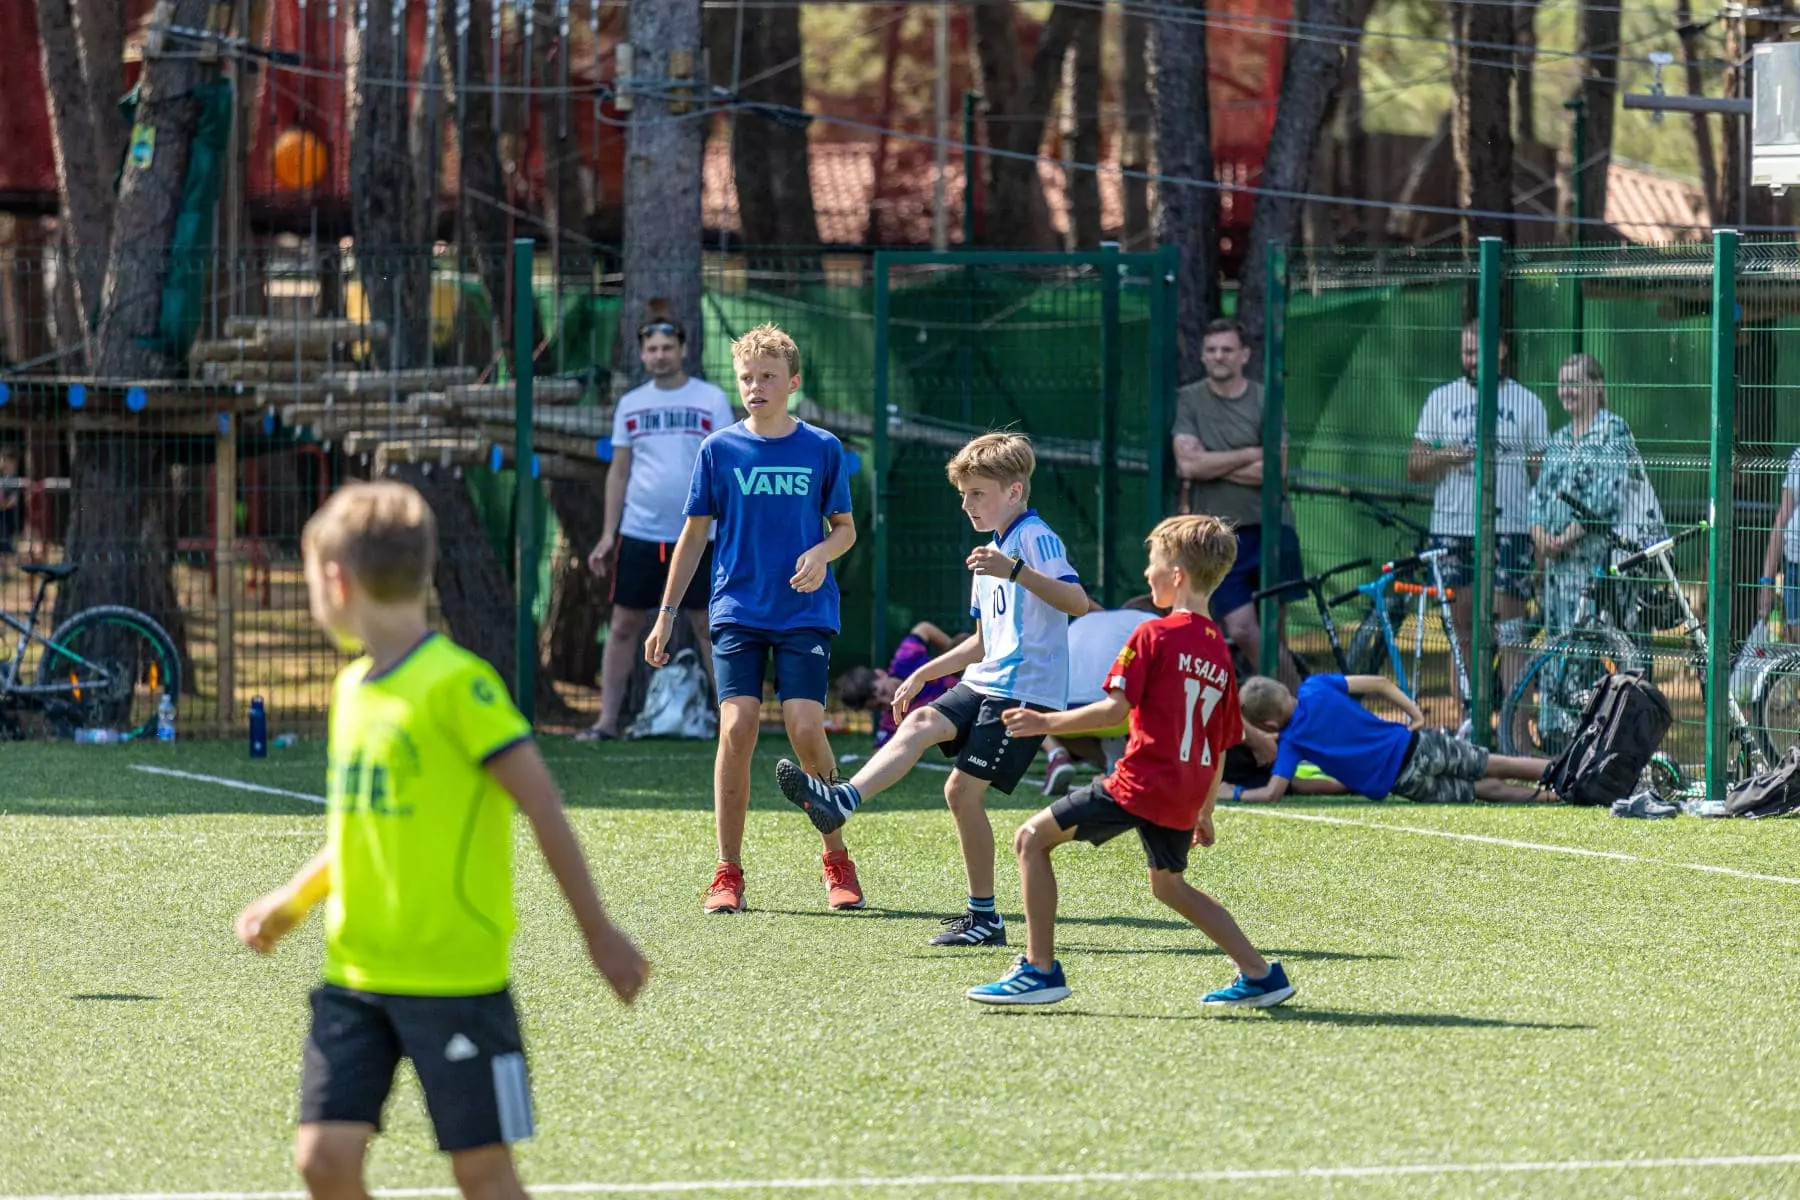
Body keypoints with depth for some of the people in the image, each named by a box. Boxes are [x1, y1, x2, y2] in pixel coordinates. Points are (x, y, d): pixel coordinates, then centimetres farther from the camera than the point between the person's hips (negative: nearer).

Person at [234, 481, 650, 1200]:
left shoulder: (457, 684, -14)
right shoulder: (352, 688, 10)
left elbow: (544, 808, -13)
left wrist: (597, 932, -11)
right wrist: (292, 902, 13)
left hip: (455, 977, -7)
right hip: (354, 974, 7)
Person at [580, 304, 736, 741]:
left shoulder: (711, 400, 0)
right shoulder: (630, 404, 8)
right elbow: (619, 471, 12)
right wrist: (608, 534, 7)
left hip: (696, 536, -2)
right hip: (638, 534, 3)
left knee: (709, 626, 1)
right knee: (623, 626, 2)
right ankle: (607, 719, 5)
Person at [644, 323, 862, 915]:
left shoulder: (822, 449, 4)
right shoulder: (719, 450, 5)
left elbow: (845, 529, 11)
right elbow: (695, 534, 11)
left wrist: (822, 553, -13)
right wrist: (667, 613, 9)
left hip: (805, 614, -1)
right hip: (737, 613, 1)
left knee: (806, 729, -13)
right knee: (737, 727, -13)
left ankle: (837, 860, 7)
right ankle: (728, 873, -2)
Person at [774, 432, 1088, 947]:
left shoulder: (1035, 539, -8)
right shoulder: (992, 550, 23)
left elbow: (1077, 601, -26)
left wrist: (1015, 572, -36)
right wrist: (923, 674, 28)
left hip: (1025, 688, -9)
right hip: (985, 682, 9)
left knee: (964, 788, -10)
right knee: (921, 722, -17)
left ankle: (985, 917, -3)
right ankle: (844, 799, -37)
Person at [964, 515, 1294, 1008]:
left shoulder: (1154, 635, -8)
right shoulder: (1220, 651, 14)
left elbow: (1116, 708, -15)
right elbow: (1223, 745, 19)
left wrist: (1047, 723, -6)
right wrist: (1204, 814, 28)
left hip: (1141, 782, -8)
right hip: (1184, 798, 8)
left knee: (1033, 838, 1)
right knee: (1168, 884, 29)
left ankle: (1040, 969, -3)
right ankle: (1260, 974, 26)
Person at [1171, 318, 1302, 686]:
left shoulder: (1264, 401, 2)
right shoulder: (1189, 401, 4)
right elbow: (1188, 464, -9)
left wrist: (1214, 465, -8)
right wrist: (1249, 456, -7)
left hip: (1269, 525, 0)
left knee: (1274, 630, 2)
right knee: (1242, 631, -8)